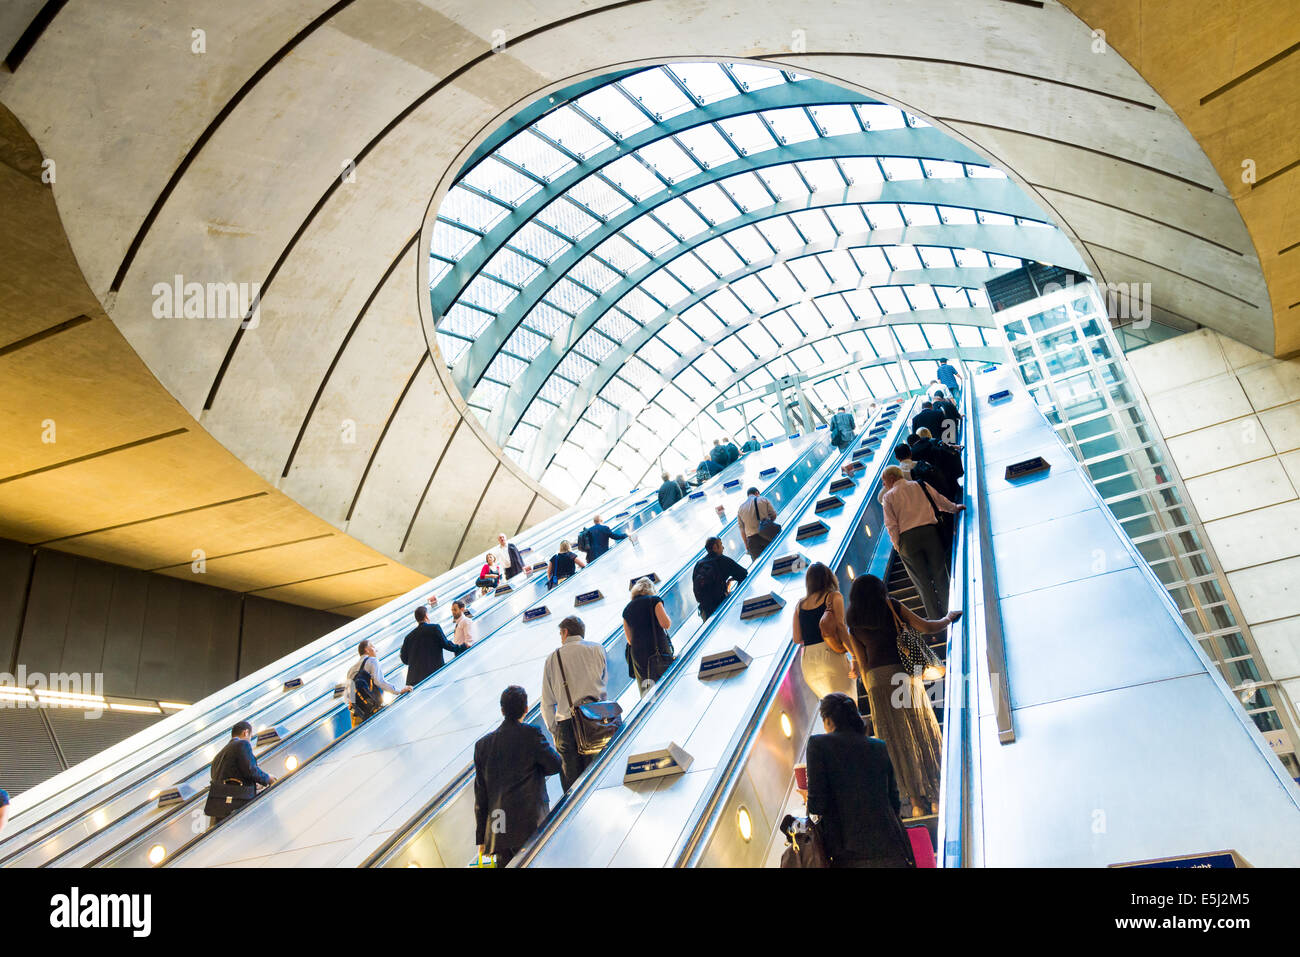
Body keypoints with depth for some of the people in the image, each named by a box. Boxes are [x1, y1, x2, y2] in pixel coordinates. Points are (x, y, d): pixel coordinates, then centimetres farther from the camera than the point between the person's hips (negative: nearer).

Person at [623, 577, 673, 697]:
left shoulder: (626, 609, 14)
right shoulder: (654, 600, 0)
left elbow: (629, 639, 13)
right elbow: (666, 624, -9)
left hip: (637, 652, 5)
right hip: (658, 650, -4)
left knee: (646, 693, 7)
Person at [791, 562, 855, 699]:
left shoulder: (800, 604, 15)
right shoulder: (834, 596, 5)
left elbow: (797, 639, 10)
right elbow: (840, 628, -6)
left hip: (807, 661, 5)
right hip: (830, 654, -5)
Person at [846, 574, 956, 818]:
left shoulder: (854, 625, 11)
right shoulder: (893, 608, 5)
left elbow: (862, 664, 10)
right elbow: (927, 628, 3)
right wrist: (948, 618, 21)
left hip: (877, 679, 2)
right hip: (904, 675, -2)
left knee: (897, 740, 7)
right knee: (923, 733, 8)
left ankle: (917, 800, 10)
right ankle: (936, 796, 12)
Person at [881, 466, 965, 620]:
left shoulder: (889, 496, 5)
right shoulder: (921, 486, 13)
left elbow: (891, 525, -2)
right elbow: (940, 500, 25)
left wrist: (898, 546, 6)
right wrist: (955, 508, 43)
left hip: (907, 538, -2)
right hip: (930, 531, 2)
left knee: (923, 581, 4)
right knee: (940, 575, 10)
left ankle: (937, 619, 5)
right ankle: (950, 612, 13)